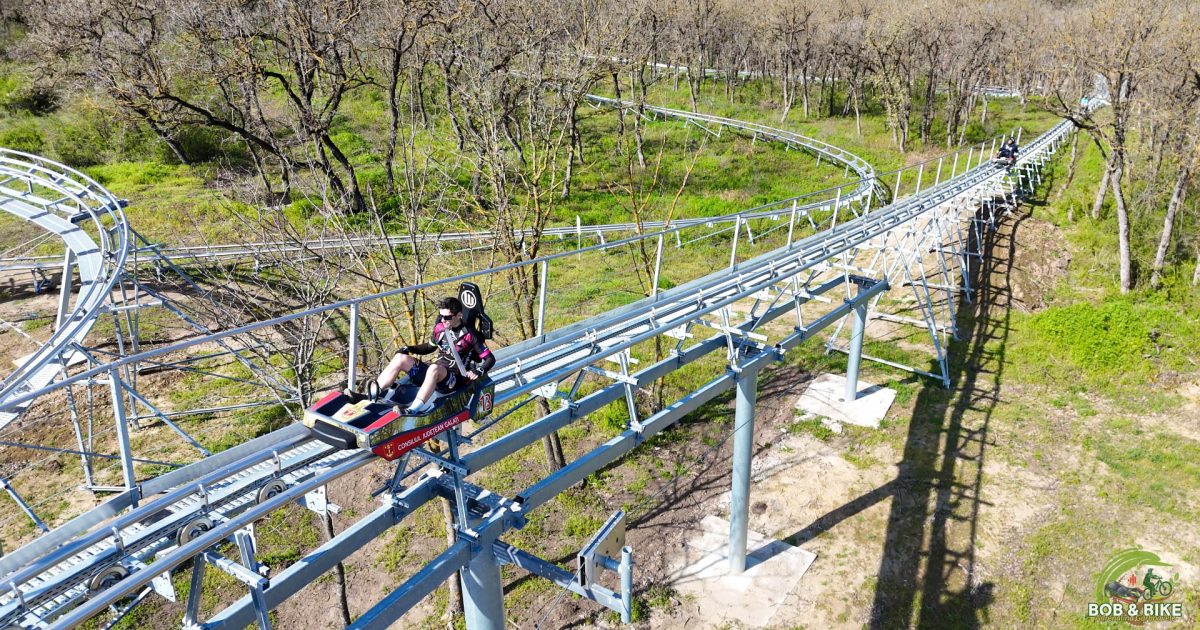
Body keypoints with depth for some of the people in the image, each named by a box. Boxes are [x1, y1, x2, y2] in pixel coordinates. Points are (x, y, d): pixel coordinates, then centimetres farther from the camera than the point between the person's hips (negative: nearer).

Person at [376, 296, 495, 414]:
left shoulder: (469, 335, -8)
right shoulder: (439, 328, 8)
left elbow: (490, 358, -7)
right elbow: (430, 347, 27)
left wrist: (479, 371, -26)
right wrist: (409, 349, 12)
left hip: (455, 379, -7)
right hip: (434, 373, 7)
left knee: (434, 368, -39)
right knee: (401, 358, -8)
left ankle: (413, 410, -48)